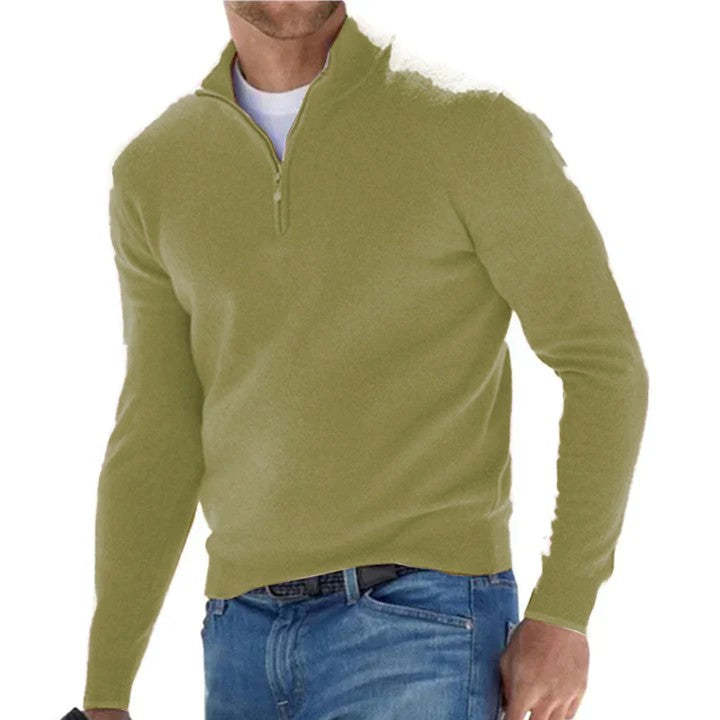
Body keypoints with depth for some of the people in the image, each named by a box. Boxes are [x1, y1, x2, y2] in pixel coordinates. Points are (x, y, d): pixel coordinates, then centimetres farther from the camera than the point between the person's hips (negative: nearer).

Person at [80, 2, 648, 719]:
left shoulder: (470, 122, -7)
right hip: (246, 635, 6)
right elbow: (158, 441, 9)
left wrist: (562, 615, -11)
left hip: (422, 625, -5)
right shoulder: (154, 174, 7)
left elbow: (604, 365, -4)